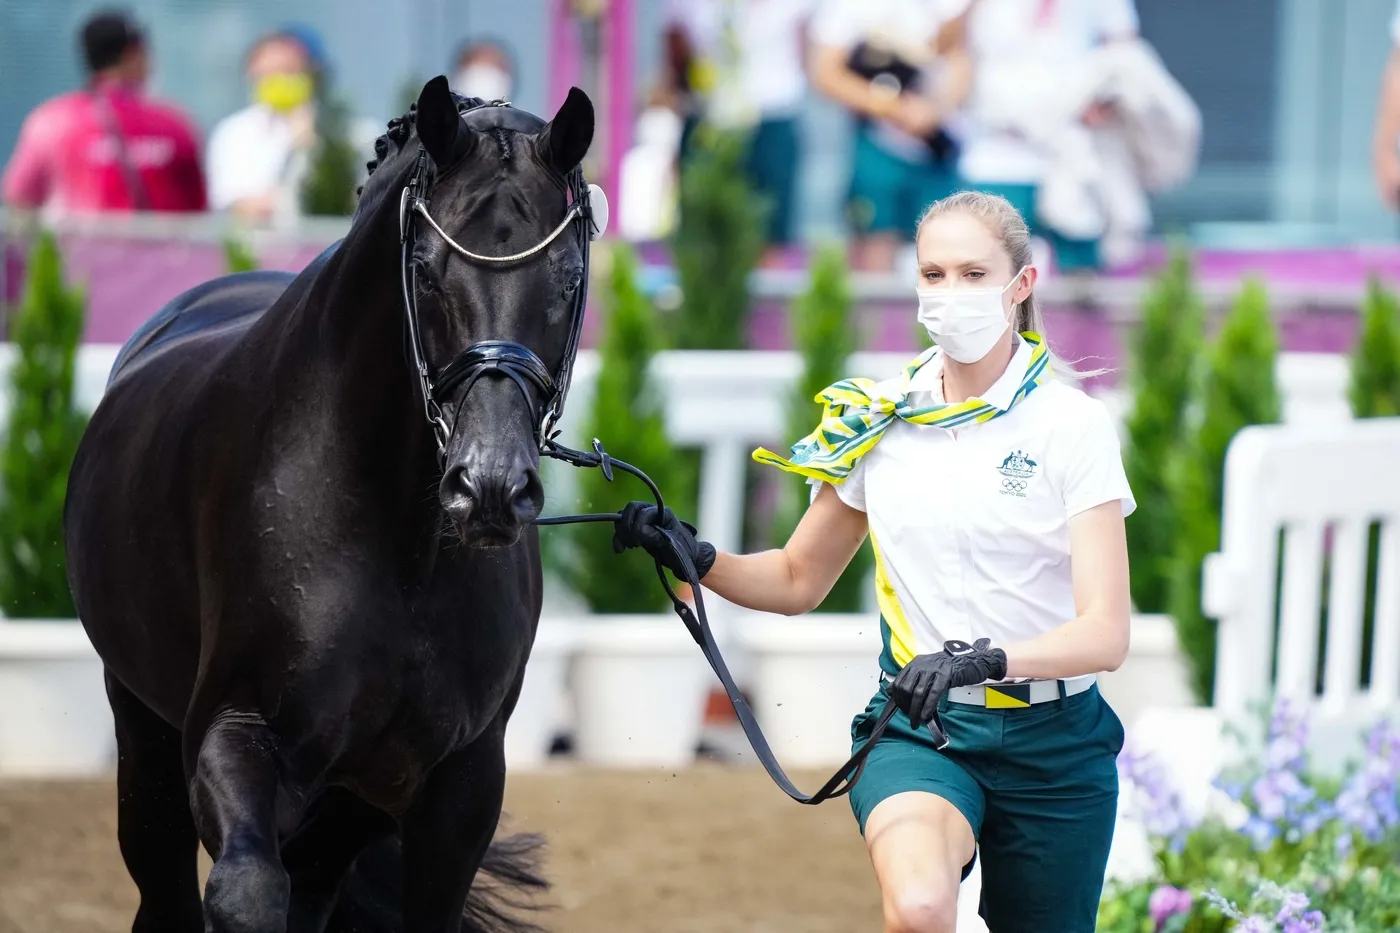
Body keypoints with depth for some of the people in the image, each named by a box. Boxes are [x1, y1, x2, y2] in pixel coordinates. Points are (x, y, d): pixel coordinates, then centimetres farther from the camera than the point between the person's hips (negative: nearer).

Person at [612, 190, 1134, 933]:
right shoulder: (875, 418, 4)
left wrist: (982, 659, -32)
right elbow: (798, 580, 16)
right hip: (918, 730, 0)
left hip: (1050, 746, 0)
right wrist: (698, 560, -4)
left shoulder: (1071, 423, -7)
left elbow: (1105, 634, -14)